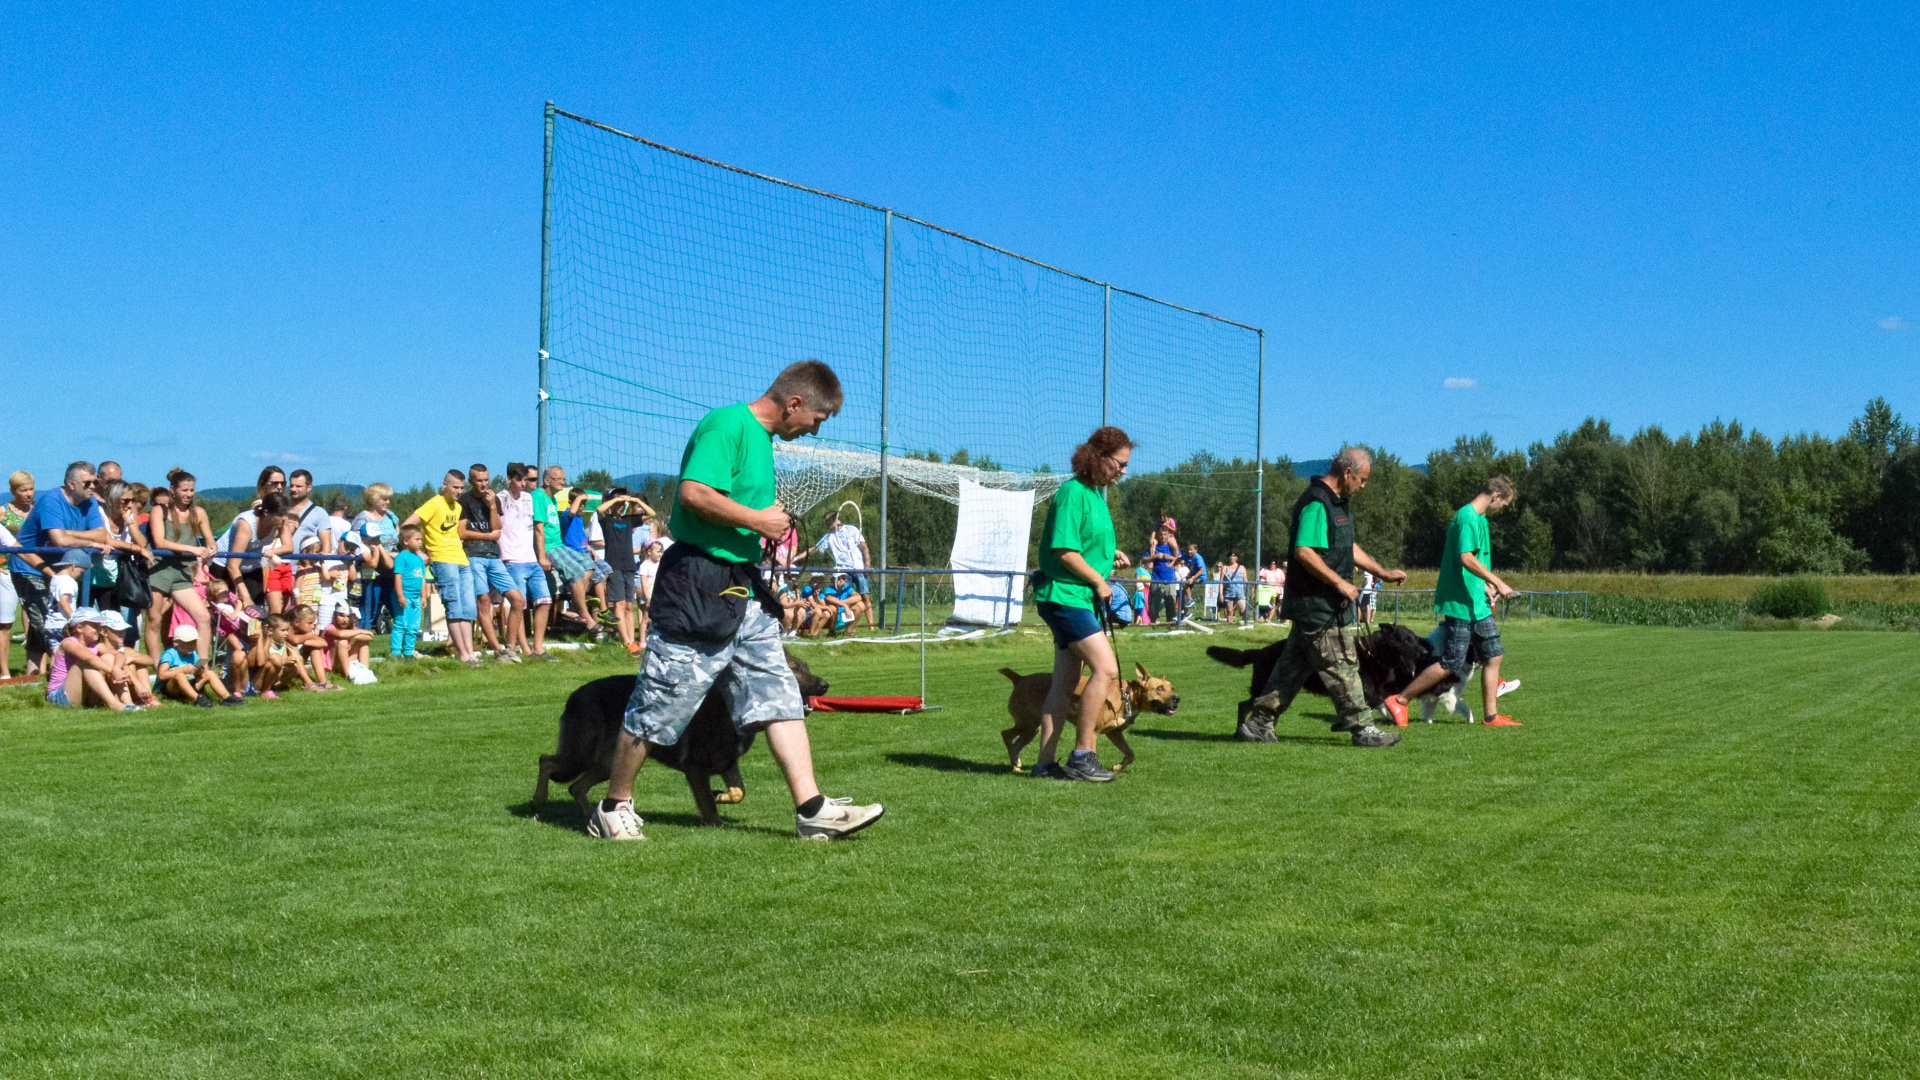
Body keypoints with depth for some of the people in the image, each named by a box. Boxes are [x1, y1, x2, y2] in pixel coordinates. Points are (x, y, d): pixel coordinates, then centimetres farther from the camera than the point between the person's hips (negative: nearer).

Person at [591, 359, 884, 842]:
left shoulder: (761, 437, 17)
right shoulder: (728, 424, -14)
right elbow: (694, 494, -25)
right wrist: (757, 520, -16)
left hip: (744, 589, 10)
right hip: (698, 585, -10)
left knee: (779, 696, 3)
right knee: (659, 705, 1)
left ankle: (811, 810, 3)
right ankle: (614, 807, 16)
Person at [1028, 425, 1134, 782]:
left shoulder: (1095, 494, 16)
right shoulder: (1073, 493, -14)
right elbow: (1065, 551, -20)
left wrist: (1110, 558, 8)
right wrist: (1099, 582, -12)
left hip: (1080, 597, 10)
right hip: (1064, 596, -10)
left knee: (1065, 683, 9)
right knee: (1106, 668, -14)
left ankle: (1046, 762, 13)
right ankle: (1082, 755, -8)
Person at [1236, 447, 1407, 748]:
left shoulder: (1335, 502, 17)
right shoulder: (1315, 503, -17)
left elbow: (1349, 547, 28)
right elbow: (1303, 552, -26)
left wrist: (1383, 572, 25)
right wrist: (1340, 582, -21)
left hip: (1322, 604, 11)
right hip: (1318, 605, -11)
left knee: (1294, 665, 12)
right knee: (1342, 667, -2)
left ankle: (1257, 723, 16)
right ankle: (1362, 729, 5)